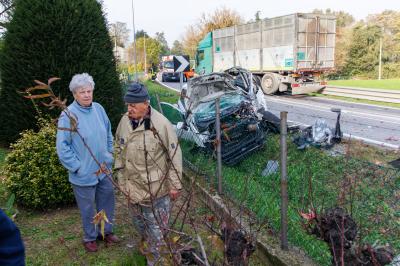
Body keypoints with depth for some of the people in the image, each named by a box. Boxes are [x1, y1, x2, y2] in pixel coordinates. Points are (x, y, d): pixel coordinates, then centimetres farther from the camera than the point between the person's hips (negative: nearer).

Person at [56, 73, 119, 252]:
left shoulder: (99, 109, -3)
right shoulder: (68, 115, -18)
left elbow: (109, 136, 10)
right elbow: (62, 147, -15)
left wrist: (109, 157, 7)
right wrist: (78, 168, -15)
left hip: (104, 170, 5)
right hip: (84, 174, -5)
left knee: (107, 202, 19)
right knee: (88, 208, 13)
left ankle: (106, 231, 42)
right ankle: (90, 237, 37)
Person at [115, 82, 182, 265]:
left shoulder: (161, 124, -22)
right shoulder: (124, 121, -6)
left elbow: (175, 156, -15)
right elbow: (119, 151, 8)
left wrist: (175, 185, -11)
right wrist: (122, 180, 11)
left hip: (156, 188, -5)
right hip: (133, 186, 6)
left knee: (156, 227, 12)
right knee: (139, 222, 27)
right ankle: (148, 246, 54)